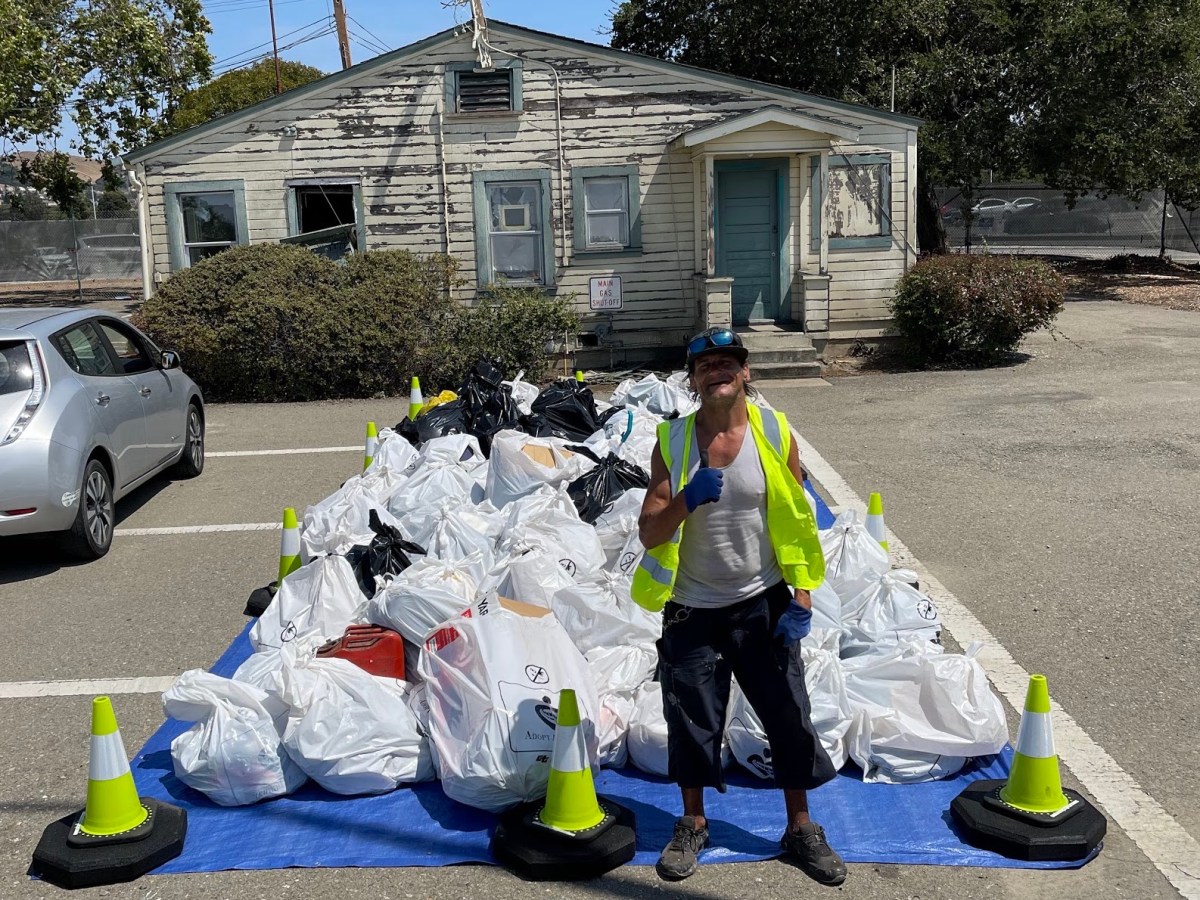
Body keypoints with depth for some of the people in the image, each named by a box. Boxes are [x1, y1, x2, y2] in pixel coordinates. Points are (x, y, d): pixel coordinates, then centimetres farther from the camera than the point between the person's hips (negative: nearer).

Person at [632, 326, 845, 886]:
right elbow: (649, 533, -7)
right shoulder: (673, 442, -5)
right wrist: (686, 500, -26)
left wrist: (801, 599, -6)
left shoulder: (774, 433, -4)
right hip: (692, 609, 0)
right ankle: (693, 824, 32)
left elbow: (796, 522, 0)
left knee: (789, 716, 7)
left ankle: (800, 828, 26)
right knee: (692, 721, 10)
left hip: (761, 605, 0)